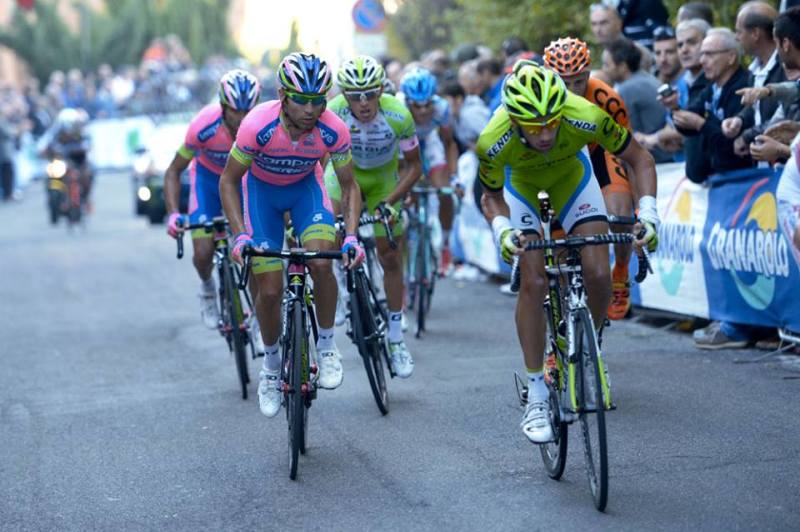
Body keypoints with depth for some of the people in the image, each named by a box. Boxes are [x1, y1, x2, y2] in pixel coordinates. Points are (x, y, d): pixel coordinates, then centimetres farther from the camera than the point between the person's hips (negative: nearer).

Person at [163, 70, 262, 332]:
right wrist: (173, 214, -32)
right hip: (209, 177, 0)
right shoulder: (204, 126, -33)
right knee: (203, 252, -13)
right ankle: (207, 287, 23)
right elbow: (174, 172, -20)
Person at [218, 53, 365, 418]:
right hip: (261, 188, -1)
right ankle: (271, 367, 19)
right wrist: (240, 236, -29)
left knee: (321, 264, -26)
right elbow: (229, 181, -19)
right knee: (270, 291, -6)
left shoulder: (333, 131, -28)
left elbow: (349, 186, -13)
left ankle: (326, 346, -3)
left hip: (306, 186, 1)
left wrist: (351, 236, -26)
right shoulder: (258, 125, -34)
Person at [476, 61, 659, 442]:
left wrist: (648, 213, -34)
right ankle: (536, 397, -8)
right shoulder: (494, 142, -37)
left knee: (599, 276, -13)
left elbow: (639, 159, -21)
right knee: (534, 283, -15)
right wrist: (502, 229, -36)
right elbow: (492, 197, -16)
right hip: (520, 182, -1)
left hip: (571, 173, 1)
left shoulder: (587, 118, -38)